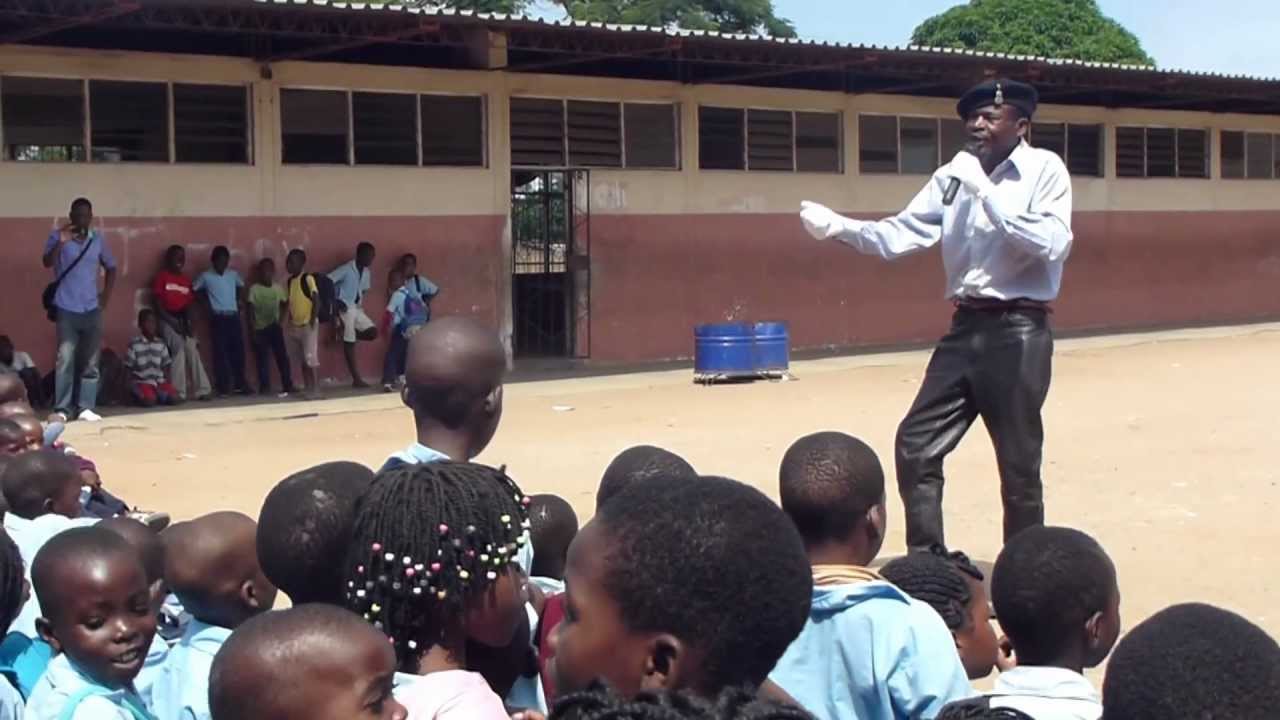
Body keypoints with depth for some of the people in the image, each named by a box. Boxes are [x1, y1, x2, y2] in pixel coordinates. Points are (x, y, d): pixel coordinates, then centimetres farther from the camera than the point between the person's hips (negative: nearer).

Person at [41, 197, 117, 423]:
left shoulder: (98, 239, 8)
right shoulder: (58, 236, -3)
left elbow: (110, 266, 20)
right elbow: (47, 263, -17)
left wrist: (107, 294, 10)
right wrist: (60, 243, -32)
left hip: (92, 309, 4)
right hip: (66, 308, -4)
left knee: (90, 361, 4)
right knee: (66, 359, -10)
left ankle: (85, 407, 8)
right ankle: (62, 409, -8)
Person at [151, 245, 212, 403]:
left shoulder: (186, 280, 14)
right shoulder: (161, 277, -2)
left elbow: (188, 305, 11)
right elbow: (157, 304, -7)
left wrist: (188, 323, -6)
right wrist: (173, 322, -13)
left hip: (182, 320, 5)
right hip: (167, 320, -5)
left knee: (193, 350, -6)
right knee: (179, 350, -19)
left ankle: (202, 390, -5)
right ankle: (178, 392, -17)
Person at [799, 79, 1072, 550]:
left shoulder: (1045, 169, -6)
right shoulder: (954, 174, 8)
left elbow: (1052, 245, -20)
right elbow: (903, 233, 3)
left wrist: (988, 193, -19)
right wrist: (837, 227, -11)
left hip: (1019, 332, -6)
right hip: (965, 327, 6)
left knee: (1019, 464, 3)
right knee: (915, 446, 5)